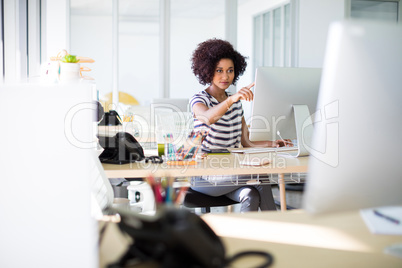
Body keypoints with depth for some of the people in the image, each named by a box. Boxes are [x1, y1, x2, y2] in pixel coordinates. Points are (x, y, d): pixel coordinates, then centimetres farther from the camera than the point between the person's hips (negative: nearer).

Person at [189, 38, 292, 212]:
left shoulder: (236, 103, 16)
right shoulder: (199, 99, -4)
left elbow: (245, 143, 12)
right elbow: (208, 118, -31)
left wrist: (271, 144, -6)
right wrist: (232, 99, -48)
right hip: (205, 176, -5)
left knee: (251, 196, -28)